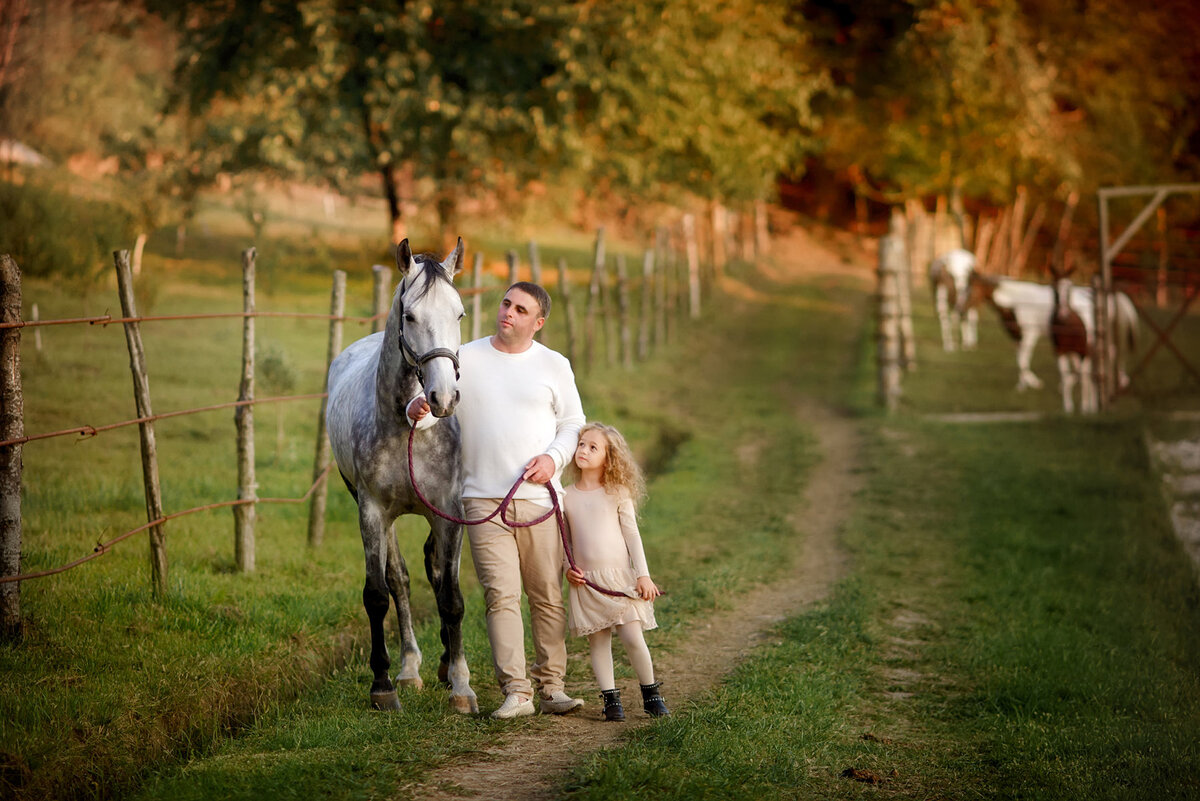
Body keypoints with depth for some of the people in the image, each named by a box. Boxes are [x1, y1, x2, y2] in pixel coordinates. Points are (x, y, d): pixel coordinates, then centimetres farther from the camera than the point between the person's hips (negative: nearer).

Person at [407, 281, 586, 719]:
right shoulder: (464, 359, 6)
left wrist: (553, 457, -7)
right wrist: (418, 410, -23)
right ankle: (515, 691, -8)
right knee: (501, 595, -8)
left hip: (540, 498, 1)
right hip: (484, 499, -1)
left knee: (548, 597, 4)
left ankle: (551, 686, 13)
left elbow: (573, 423, 11)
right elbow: (435, 400, 0)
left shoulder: (555, 365, 8)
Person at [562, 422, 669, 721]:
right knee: (598, 641, 1)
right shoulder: (567, 497, 7)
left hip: (620, 577, -2)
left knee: (632, 637, -7)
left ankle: (651, 693, 9)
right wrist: (567, 568, -2)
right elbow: (564, 539, 14)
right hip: (585, 582, 2)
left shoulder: (618, 494, 2)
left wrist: (643, 575, -3)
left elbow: (632, 534, 2)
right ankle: (610, 698, 8)